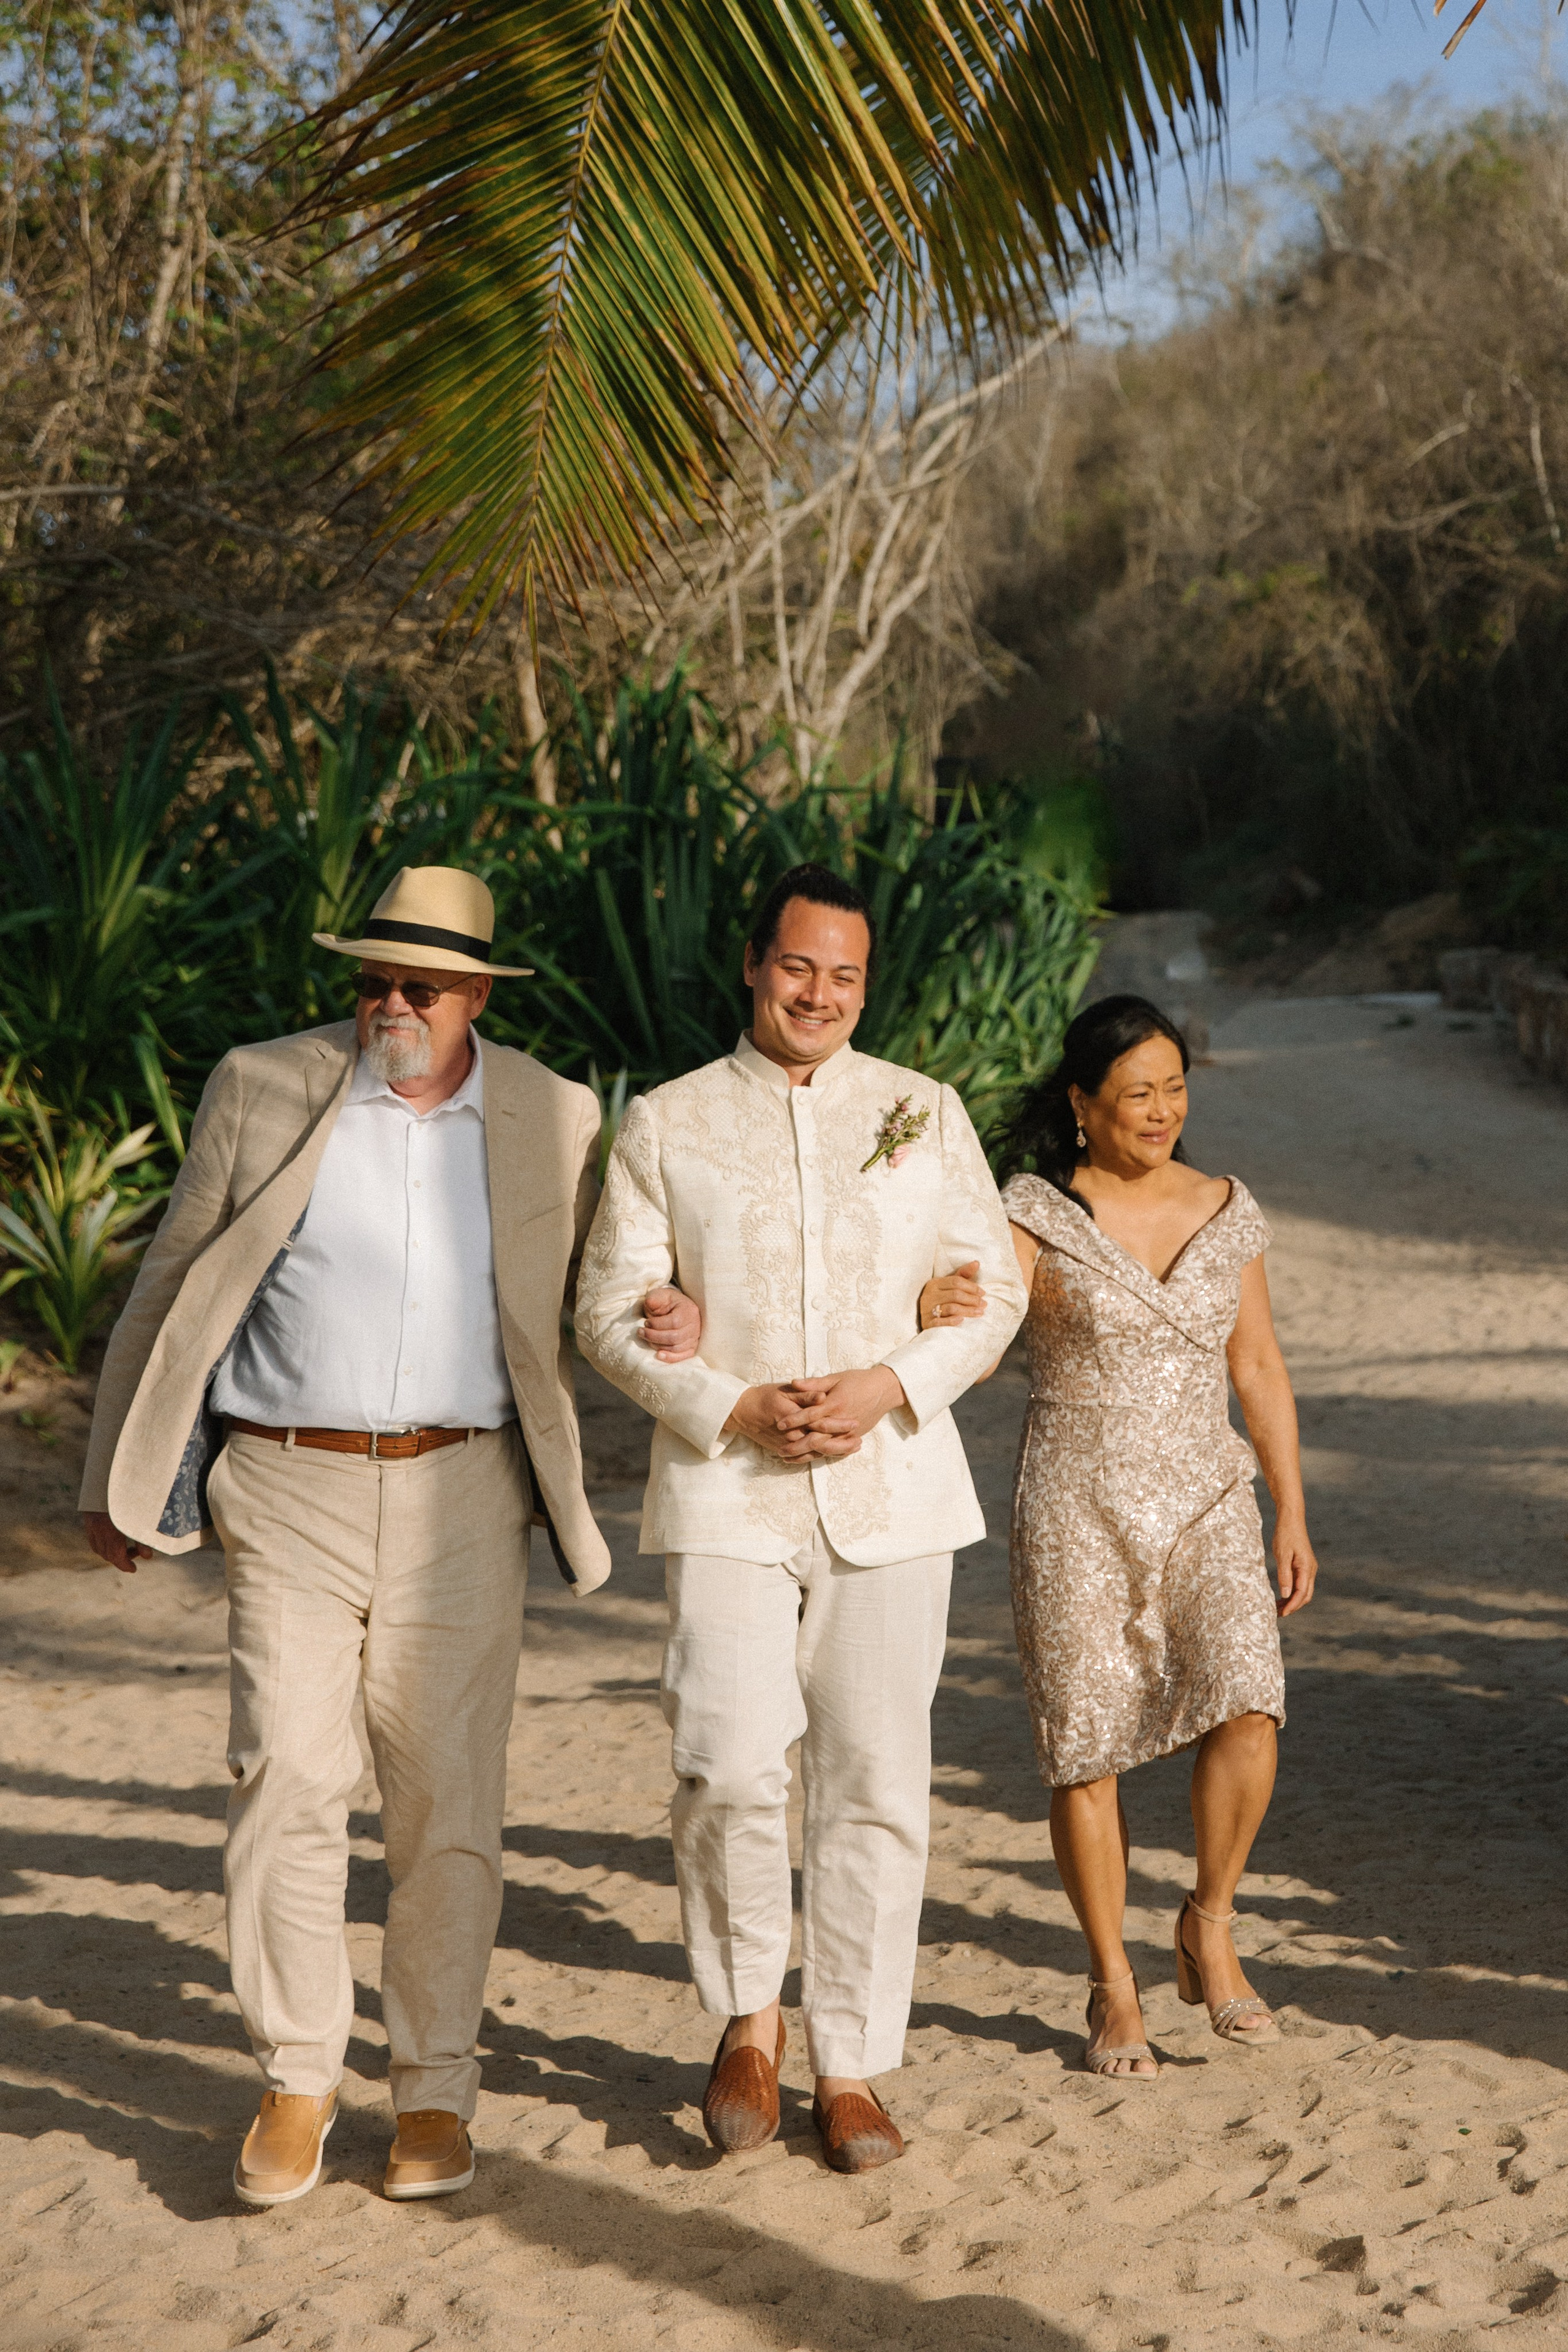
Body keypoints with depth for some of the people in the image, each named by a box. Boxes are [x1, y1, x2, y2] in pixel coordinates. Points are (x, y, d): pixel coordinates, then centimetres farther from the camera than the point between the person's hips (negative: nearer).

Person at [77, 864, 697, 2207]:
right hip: (289, 1492, -1)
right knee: (288, 1781, -5)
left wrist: (662, 1324, -4)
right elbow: (174, 1288, 7)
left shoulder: (555, 1122, 5)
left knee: (451, 1804, 3)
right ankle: (296, 2080, 10)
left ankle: (436, 2090, 16)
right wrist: (119, 1475, 9)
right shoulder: (261, 1090, 2)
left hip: (459, 1500, 1)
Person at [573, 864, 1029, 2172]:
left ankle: (852, 2068, 15)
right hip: (727, 1495, -1)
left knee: (875, 1784, 3)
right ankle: (748, 2018, 10)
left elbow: (992, 1290, 9)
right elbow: (612, 1313, 4)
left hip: (893, 1491, 2)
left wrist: (890, 1386, -9)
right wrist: (733, 1409, -11)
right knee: (727, 1769, -14)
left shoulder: (925, 1115, 10)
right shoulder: (669, 1125, 6)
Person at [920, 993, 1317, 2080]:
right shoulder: (1034, 1213, -5)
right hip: (1078, 1510, -2)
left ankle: (1209, 1928, 8)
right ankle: (1114, 1988, 18)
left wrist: (1292, 1515, 8)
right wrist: (935, 1308, -43)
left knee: (1246, 1710, -17)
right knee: (1087, 1749, 1)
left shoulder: (1226, 1212, 6)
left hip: (1205, 1500, 2)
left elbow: (1261, 1370, 11)